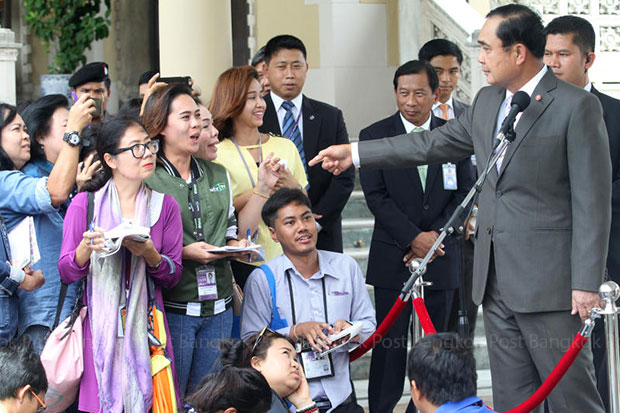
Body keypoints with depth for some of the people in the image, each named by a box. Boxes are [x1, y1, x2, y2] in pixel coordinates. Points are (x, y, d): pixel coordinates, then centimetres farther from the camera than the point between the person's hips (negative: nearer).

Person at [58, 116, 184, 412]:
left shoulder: (165, 206, 6)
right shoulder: (84, 204, 0)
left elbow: (173, 276, 5)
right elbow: (66, 272, 1)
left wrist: (149, 254, -14)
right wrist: (87, 248, -19)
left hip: (145, 322, 2)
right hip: (99, 324, -2)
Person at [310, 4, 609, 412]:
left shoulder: (576, 107, -10)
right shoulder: (487, 102, 14)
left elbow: (592, 200, -13)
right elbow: (433, 143, 26)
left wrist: (587, 283, -16)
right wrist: (355, 153, 26)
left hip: (549, 280, -7)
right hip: (496, 278, 8)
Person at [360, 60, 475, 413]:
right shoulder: (375, 136, 1)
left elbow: (465, 192, 6)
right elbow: (376, 196, -5)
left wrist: (437, 235, -7)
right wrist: (414, 238, -13)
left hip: (442, 259, 2)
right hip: (393, 259, -2)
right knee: (390, 344, -2)